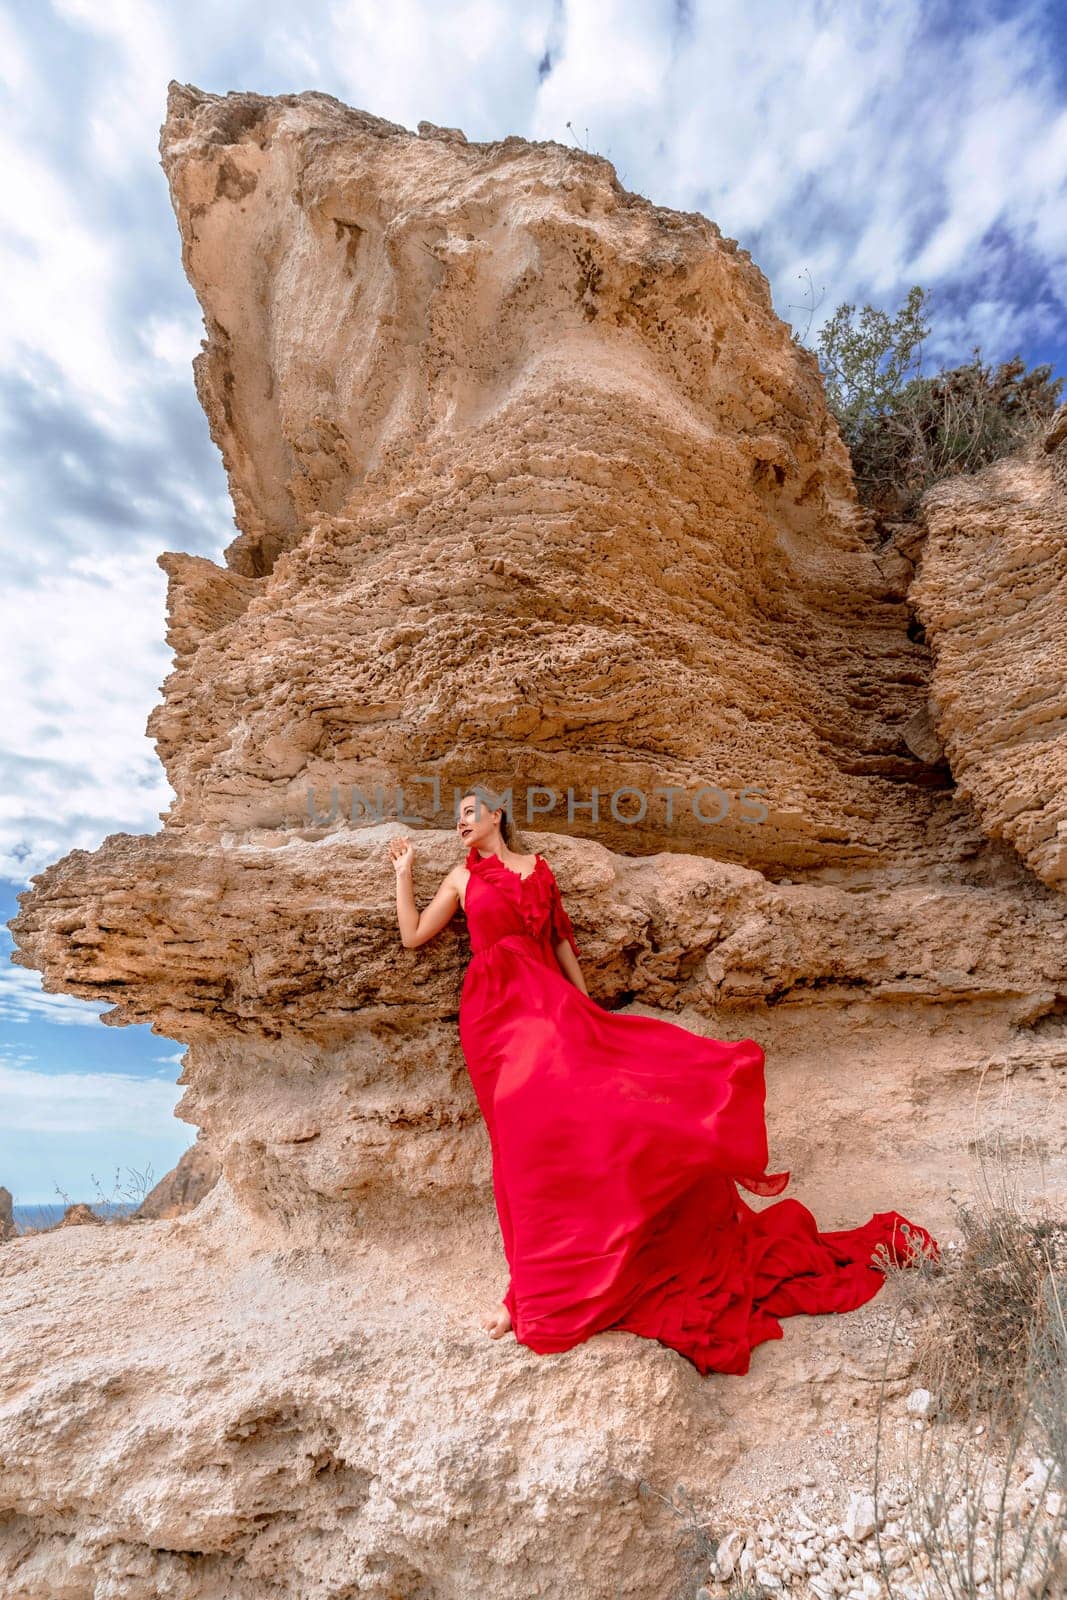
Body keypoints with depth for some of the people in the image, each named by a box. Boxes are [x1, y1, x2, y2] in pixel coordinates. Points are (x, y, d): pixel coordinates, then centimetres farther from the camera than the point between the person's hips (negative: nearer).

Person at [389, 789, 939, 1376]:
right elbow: (412, 936, 10)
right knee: (530, 1135, -9)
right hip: (497, 1016, -1)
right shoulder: (462, 876, 13)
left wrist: (582, 1007, 10)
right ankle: (534, 1289, 1)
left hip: (549, 1002, 2)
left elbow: (561, 940, 14)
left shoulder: (537, 868, 15)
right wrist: (404, 871, 9)